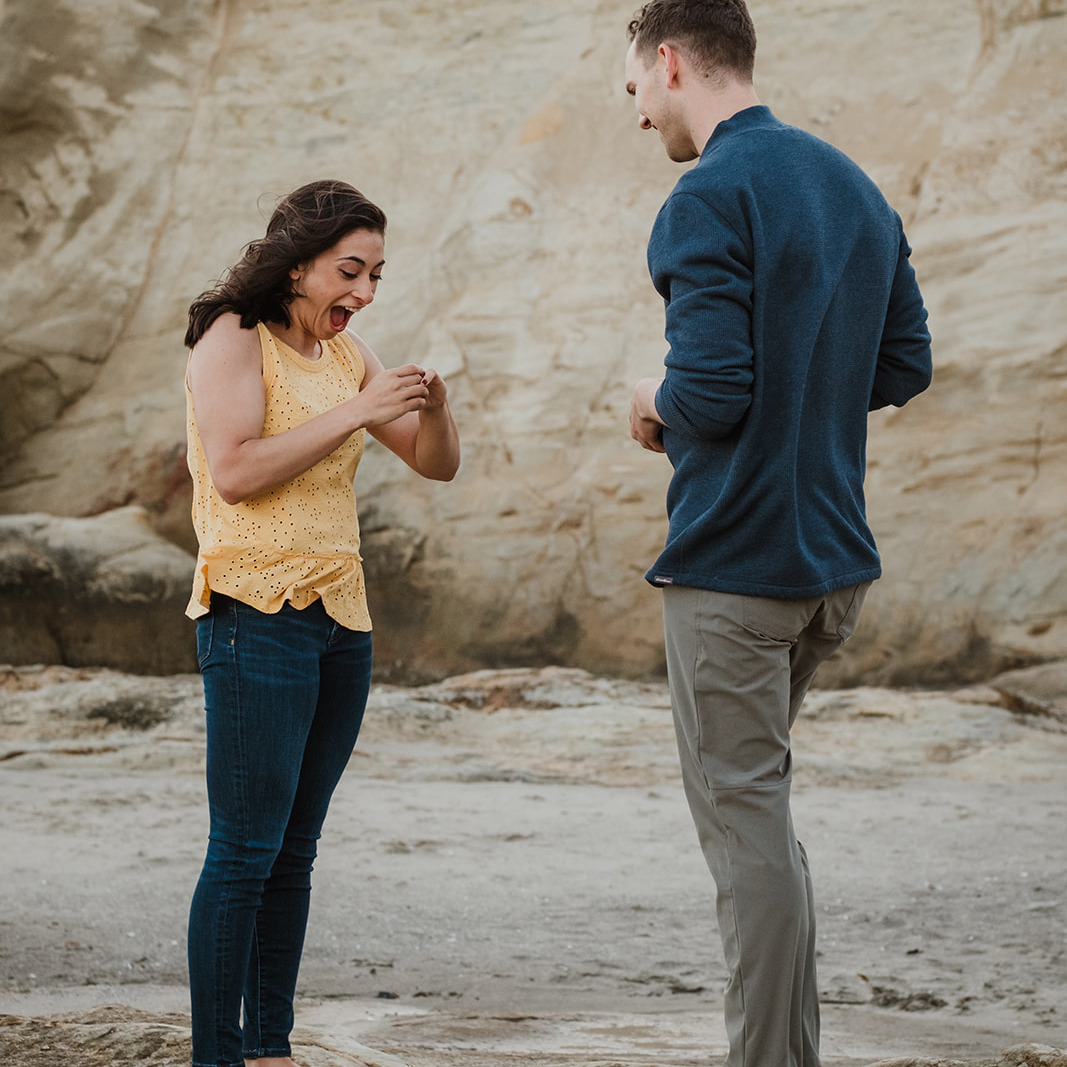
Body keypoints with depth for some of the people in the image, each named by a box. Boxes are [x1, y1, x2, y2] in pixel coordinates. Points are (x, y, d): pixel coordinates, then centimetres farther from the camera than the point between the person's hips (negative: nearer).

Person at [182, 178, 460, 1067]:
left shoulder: (345, 353, 15)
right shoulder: (232, 338, -5)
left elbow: (437, 465, 15)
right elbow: (235, 473, -18)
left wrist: (434, 410, -6)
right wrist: (353, 414, -18)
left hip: (341, 618, 7)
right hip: (258, 614, -7)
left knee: (295, 851, 8)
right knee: (246, 849, -9)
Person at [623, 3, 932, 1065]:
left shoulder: (707, 200, -16)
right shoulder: (855, 187, 11)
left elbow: (713, 393, -23)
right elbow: (905, 364, 14)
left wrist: (656, 402, -2)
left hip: (732, 558, -8)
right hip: (836, 553, 9)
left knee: (744, 817, -1)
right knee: (757, 802, 21)